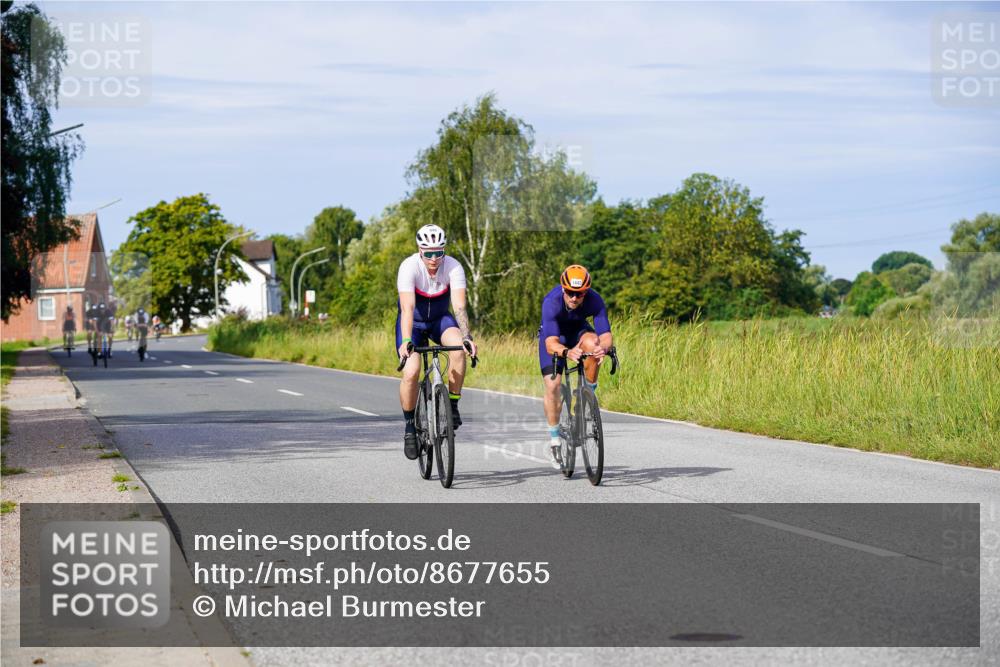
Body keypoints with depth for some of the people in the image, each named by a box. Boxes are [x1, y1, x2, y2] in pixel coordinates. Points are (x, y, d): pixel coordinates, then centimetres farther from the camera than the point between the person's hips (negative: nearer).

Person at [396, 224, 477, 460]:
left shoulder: (453, 267, -23)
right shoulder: (409, 267, -27)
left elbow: (459, 306, -30)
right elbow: (408, 307, -37)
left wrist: (466, 337, -46)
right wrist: (405, 341, -50)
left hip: (440, 319, 1)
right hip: (414, 322, -1)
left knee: (458, 348, -31)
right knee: (411, 372, -22)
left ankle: (453, 405, -15)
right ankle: (410, 426, 0)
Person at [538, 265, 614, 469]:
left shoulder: (594, 300, -31)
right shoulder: (552, 302, -37)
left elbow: (606, 335, -37)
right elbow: (551, 344, -45)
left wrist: (603, 347, -61)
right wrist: (567, 352, -67)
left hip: (578, 330, 1)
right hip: (553, 333, -1)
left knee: (592, 343, -34)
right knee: (552, 385, -16)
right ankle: (554, 440, 0)